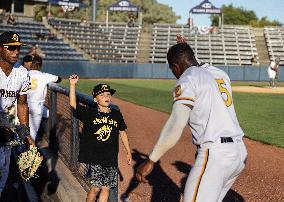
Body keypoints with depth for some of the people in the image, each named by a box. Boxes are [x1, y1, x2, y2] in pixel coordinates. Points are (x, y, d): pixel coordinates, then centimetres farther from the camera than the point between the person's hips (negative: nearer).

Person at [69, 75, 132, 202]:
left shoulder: (116, 115, 5)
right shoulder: (89, 113, -3)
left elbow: (122, 133, 15)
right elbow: (73, 104, -14)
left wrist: (128, 152, 18)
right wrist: (72, 85, -22)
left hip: (111, 159, 3)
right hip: (94, 159, -3)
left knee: (106, 188, 8)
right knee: (95, 187, -4)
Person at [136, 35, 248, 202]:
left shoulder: (188, 79, -5)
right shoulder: (220, 73, 17)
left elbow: (176, 125, -18)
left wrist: (151, 160, -19)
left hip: (214, 154, -9)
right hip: (240, 152, 9)